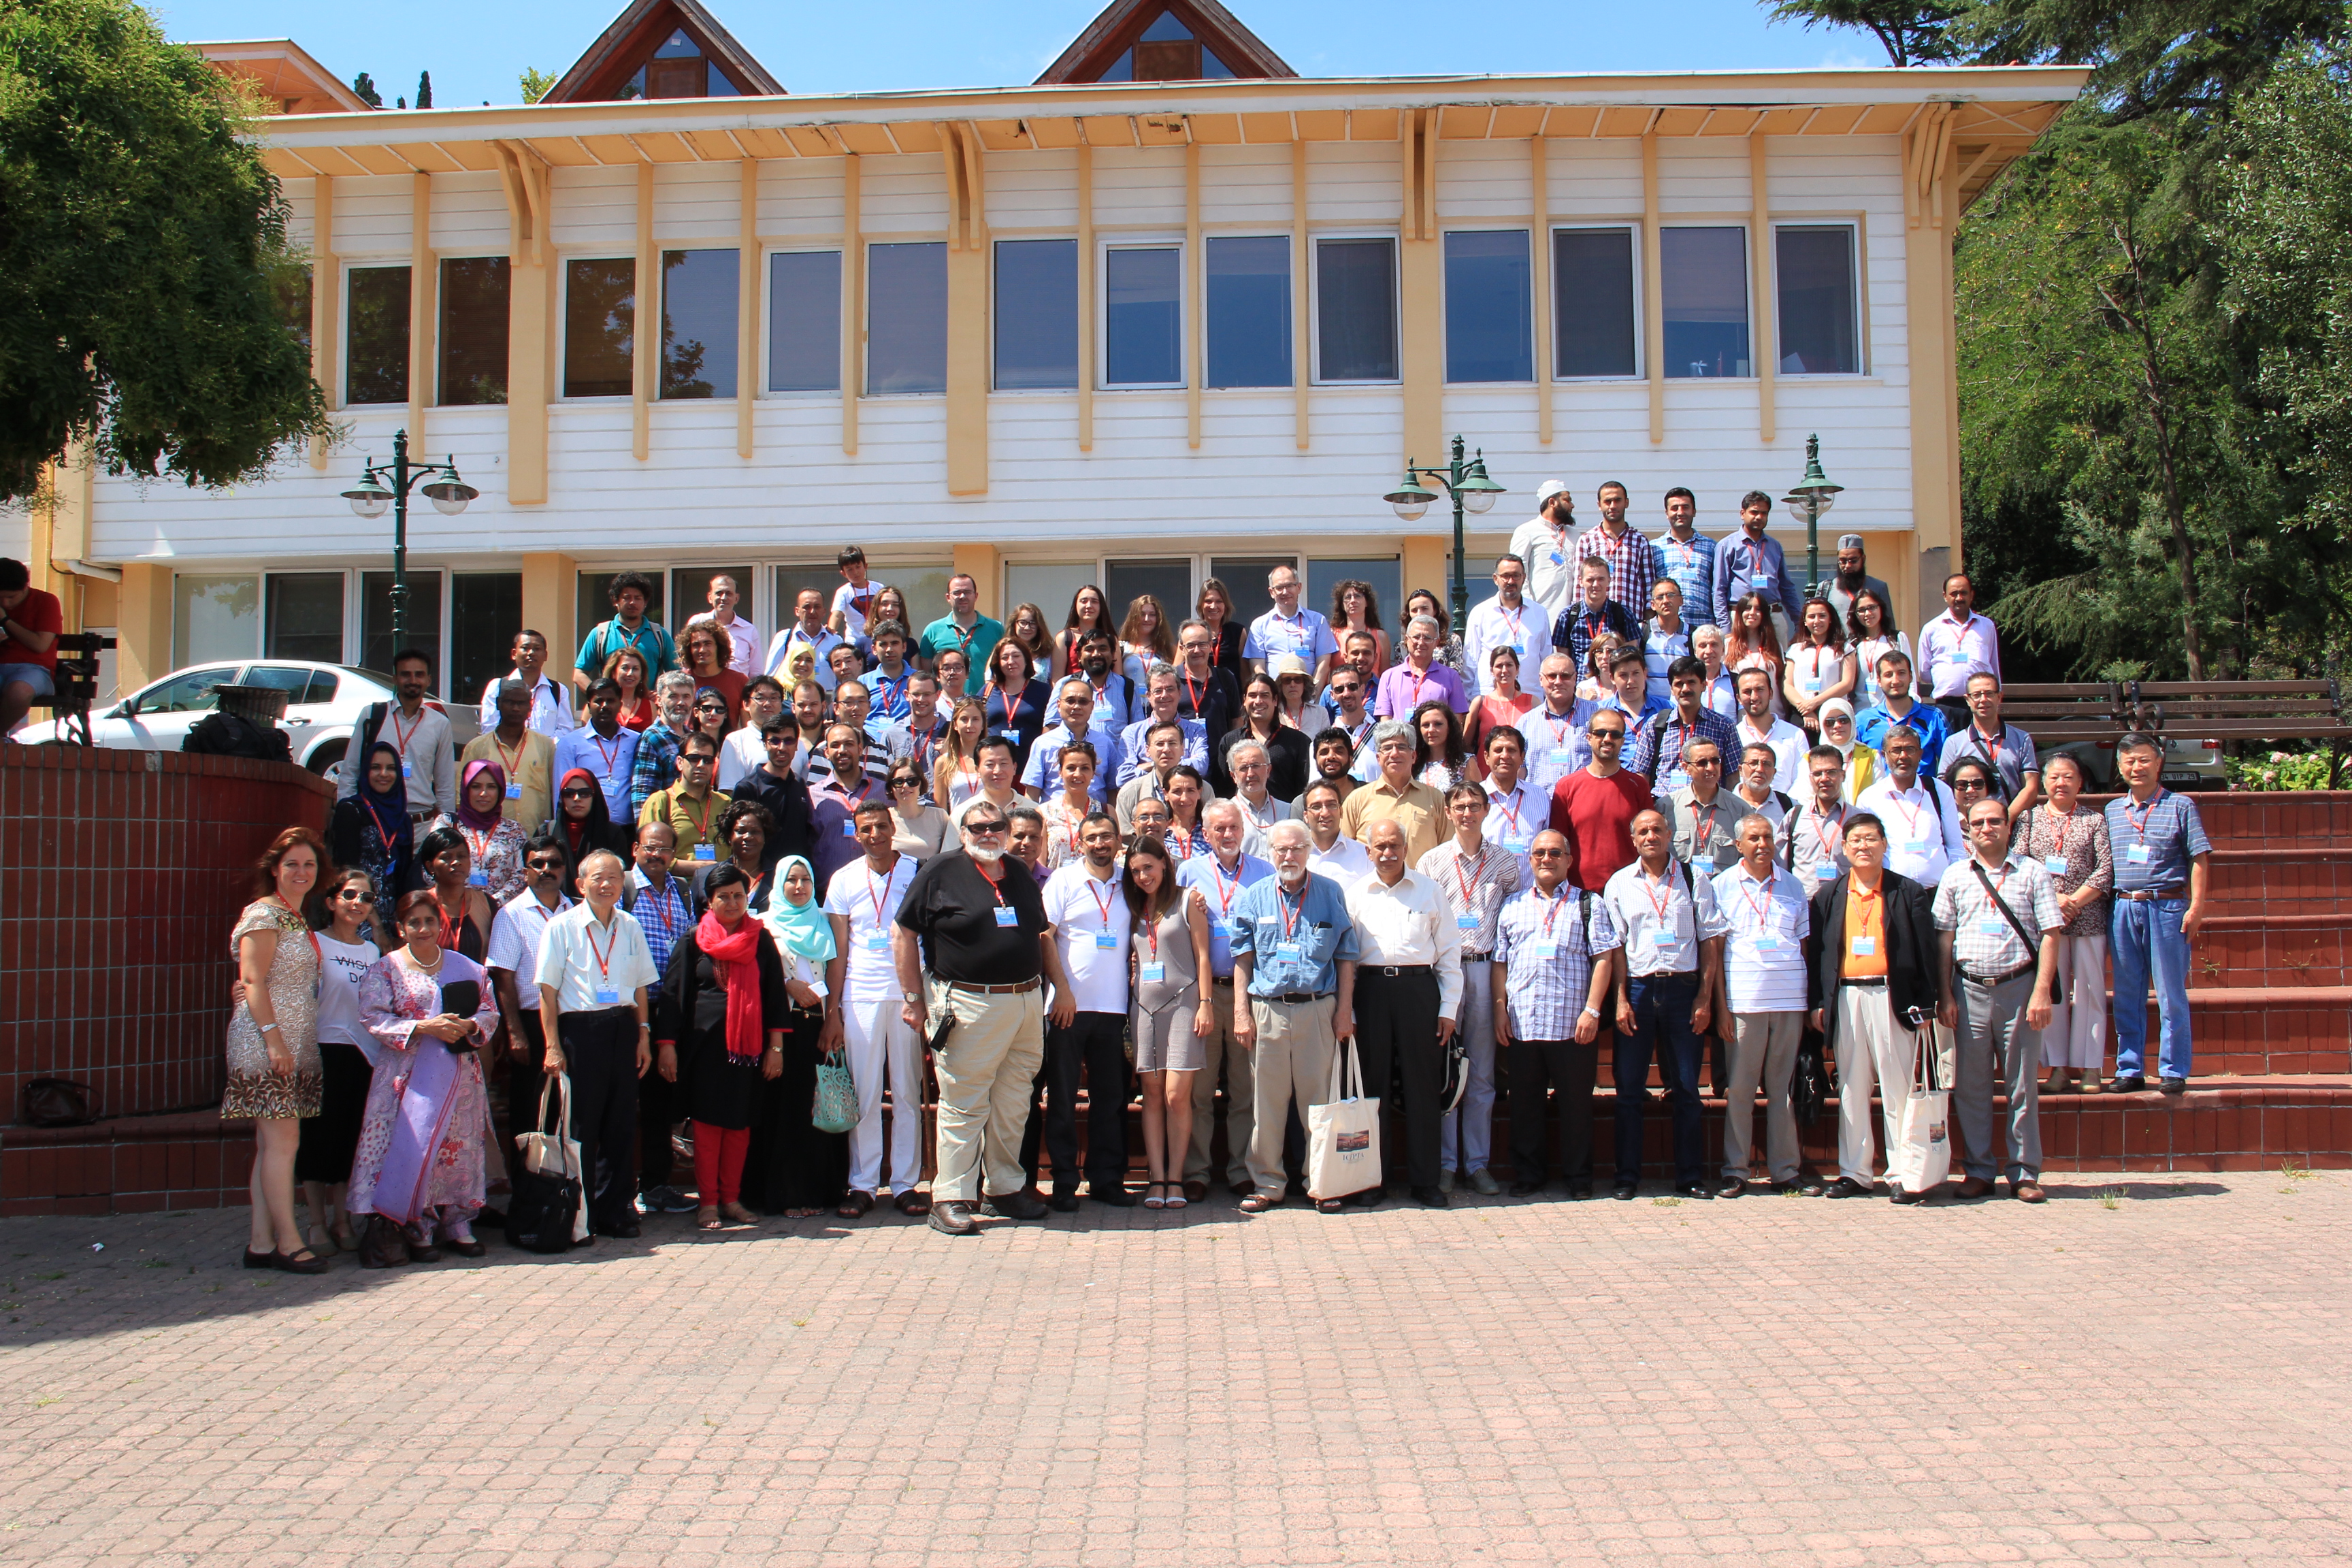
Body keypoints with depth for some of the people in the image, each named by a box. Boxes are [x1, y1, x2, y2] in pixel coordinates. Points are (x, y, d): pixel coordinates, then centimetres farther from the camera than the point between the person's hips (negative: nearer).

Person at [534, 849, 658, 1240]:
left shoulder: (629, 926, 12)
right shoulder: (562, 927, 0)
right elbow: (548, 990, -4)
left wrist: (644, 1035, 10)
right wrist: (553, 1046, -10)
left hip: (623, 1028, 4)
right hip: (580, 1030, -4)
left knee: (621, 1123, 6)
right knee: (581, 1125, -1)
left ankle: (616, 1211, 16)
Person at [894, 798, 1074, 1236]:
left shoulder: (1021, 877, 15)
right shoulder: (940, 872, -2)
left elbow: (1043, 936, 23)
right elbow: (904, 934, -2)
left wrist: (1062, 989, 16)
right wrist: (912, 998, -5)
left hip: (1027, 1002, 6)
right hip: (970, 1006, -5)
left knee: (1013, 1104, 11)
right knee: (964, 1105, -3)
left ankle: (1004, 1189, 23)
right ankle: (951, 1199, 2)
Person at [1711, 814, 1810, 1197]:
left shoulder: (1793, 885, 11)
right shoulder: (1723, 885, 4)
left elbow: (1806, 943, 13)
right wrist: (1721, 1006, -5)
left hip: (1790, 999, 2)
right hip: (1743, 1001, -2)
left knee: (1784, 1086, 6)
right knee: (1739, 1087, 1)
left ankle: (1785, 1169, 12)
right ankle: (1735, 1170, 8)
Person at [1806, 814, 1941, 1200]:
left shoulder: (1908, 893, 4)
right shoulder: (1828, 896, 12)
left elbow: (1925, 952, 2)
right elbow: (1816, 951, 11)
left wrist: (1924, 1006, -4)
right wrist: (1817, 1003, 4)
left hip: (1891, 998, -3)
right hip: (1845, 998, 3)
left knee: (1897, 1089, -1)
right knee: (1851, 1090, 6)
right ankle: (1854, 1173, 11)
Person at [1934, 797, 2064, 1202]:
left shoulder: (2032, 872, 3)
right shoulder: (1955, 877, 9)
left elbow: (2050, 935, -1)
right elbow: (1944, 940, 8)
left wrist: (2041, 992, -10)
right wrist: (1945, 996, 2)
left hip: (2019, 988, -2)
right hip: (1970, 989, 2)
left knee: (2022, 1084, 2)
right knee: (1970, 1085, 5)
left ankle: (2024, 1172, 10)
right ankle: (1978, 1170, 14)